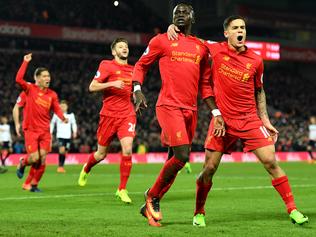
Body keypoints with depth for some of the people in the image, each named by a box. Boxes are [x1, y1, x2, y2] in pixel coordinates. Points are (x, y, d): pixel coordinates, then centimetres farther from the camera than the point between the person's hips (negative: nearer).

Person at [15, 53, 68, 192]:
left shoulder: (52, 94, 7)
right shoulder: (30, 89, -4)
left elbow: (56, 109, 7)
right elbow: (18, 79, -19)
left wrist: (63, 118, -14)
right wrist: (25, 62, -19)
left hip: (45, 131, 4)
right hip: (31, 130, -4)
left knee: (42, 158, -3)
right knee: (34, 158, -12)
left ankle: (34, 185, 13)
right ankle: (22, 163, 25)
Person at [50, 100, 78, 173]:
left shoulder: (71, 115, 6)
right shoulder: (56, 114, 2)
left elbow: (74, 124, 14)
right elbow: (52, 123, 13)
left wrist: (74, 132, -2)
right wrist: (50, 133, 9)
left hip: (68, 136, 3)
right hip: (60, 136, -3)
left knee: (65, 152, 5)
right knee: (62, 150, -21)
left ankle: (62, 167, 19)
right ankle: (60, 166, -12)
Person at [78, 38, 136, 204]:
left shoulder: (132, 69, 14)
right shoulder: (107, 65, -3)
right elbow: (92, 87, -9)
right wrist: (112, 84, -20)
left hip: (127, 115, 3)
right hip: (109, 115, -3)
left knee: (127, 149, -18)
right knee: (101, 154, 9)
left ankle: (122, 190, -7)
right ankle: (86, 169, 45)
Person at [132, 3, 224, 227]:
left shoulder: (201, 48, 16)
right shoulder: (161, 41, 4)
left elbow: (205, 84, 19)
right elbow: (141, 65, 10)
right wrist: (138, 89, -7)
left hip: (191, 110, 6)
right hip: (169, 106, -6)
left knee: (175, 160, 6)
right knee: (182, 155, -19)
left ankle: (150, 206, 20)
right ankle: (153, 196, 3)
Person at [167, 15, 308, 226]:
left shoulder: (255, 60, 2)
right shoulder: (215, 50, -2)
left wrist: (265, 120, 8)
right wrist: (174, 27, -9)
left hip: (250, 119, 1)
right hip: (222, 119, -1)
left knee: (271, 162, -7)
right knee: (209, 168, -2)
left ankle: (293, 210, 1)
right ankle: (199, 213, 19)